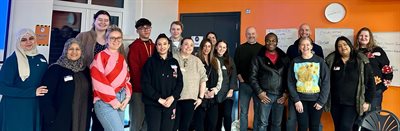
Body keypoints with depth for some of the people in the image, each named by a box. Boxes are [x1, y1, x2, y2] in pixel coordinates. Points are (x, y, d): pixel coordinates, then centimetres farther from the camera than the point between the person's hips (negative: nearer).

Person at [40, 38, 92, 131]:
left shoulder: (85, 70, 10)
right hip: (59, 121, -5)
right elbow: (46, 97, -11)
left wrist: (88, 116, 8)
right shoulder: (55, 69, -7)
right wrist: (50, 119, -15)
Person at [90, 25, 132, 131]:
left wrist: (127, 97, 1)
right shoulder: (100, 57, -7)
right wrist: (112, 101, -13)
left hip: (120, 101, 7)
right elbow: (99, 82, -14)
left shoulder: (122, 58, 14)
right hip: (105, 102, -7)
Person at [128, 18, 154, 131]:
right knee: (137, 121, 0)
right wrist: (143, 86, -13)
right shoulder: (134, 46, -6)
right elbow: (134, 70, -11)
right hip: (138, 89, -6)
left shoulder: (154, 46, 13)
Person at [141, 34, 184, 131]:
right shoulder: (150, 62, 0)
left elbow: (180, 82, 7)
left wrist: (173, 97, -9)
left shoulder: (174, 62, 10)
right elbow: (145, 83, -7)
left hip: (170, 104, 3)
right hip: (153, 104, -3)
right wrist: (159, 99, -14)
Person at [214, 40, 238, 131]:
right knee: (218, 116, 5)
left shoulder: (229, 60, 7)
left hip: (227, 93, 0)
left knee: (227, 115, -11)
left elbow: (233, 76, 3)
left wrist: (231, 90, -6)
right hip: (216, 93, 0)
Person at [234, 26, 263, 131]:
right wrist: (240, 78, -4)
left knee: (258, 111, 5)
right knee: (243, 111, 5)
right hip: (244, 83, 0)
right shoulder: (240, 48, 6)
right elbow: (235, 65, 4)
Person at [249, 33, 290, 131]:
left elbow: (289, 77, 8)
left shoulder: (284, 58, 8)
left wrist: (286, 93, 1)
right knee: (263, 123, 1)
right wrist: (259, 92, -8)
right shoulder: (258, 58, 0)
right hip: (265, 95, -2)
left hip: (280, 96, 3)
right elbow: (253, 77, -2)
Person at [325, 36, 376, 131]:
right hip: (335, 103, 3)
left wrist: (367, 101, -2)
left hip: (352, 103, -2)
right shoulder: (331, 61, 0)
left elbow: (370, 82, 0)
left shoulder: (361, 62, -3)